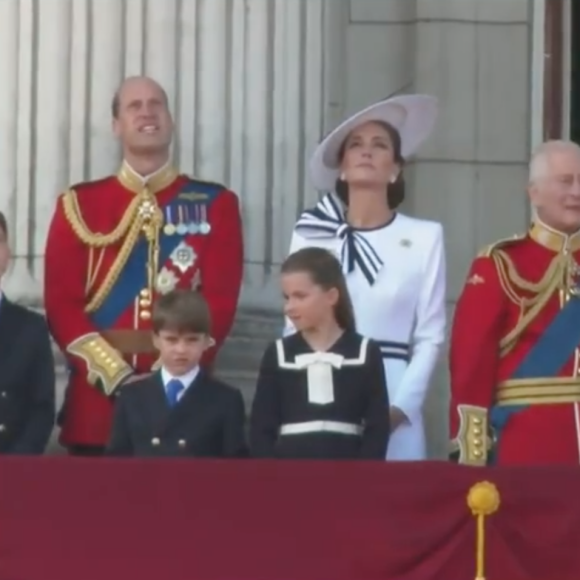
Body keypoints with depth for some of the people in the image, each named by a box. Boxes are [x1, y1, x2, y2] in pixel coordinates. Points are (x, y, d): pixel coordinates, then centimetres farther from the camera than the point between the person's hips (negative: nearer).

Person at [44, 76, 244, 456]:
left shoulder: (215, 204, 7)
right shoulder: (79, 205, 8)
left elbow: (221, 303, -1)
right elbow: (61, 303, 0)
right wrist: (115, 376, -12)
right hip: (97, 401, 0)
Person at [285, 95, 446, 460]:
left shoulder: (425, 237, 4)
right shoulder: (311, 235, 7)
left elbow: (430, 337, 3)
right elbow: (295, 328, 9)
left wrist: (401, 406, -8)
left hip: (392, 410, -1)